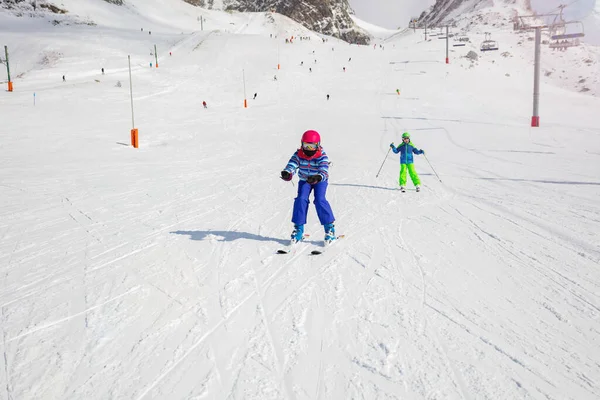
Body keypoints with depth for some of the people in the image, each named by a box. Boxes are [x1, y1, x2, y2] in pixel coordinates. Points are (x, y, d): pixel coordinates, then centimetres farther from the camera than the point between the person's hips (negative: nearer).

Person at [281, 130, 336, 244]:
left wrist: (317, 178, -59)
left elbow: (324, 172, -37)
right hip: (304, 180, 3)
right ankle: (298, 228, -6)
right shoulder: (298, 155, -18)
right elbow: (292, 165, -30)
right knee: (301, 199, -17)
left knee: (320, 200, -22)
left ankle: (329, 227, -10)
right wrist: (287, 173, -54)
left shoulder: (322, 156, -26)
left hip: (320, 180, -3)